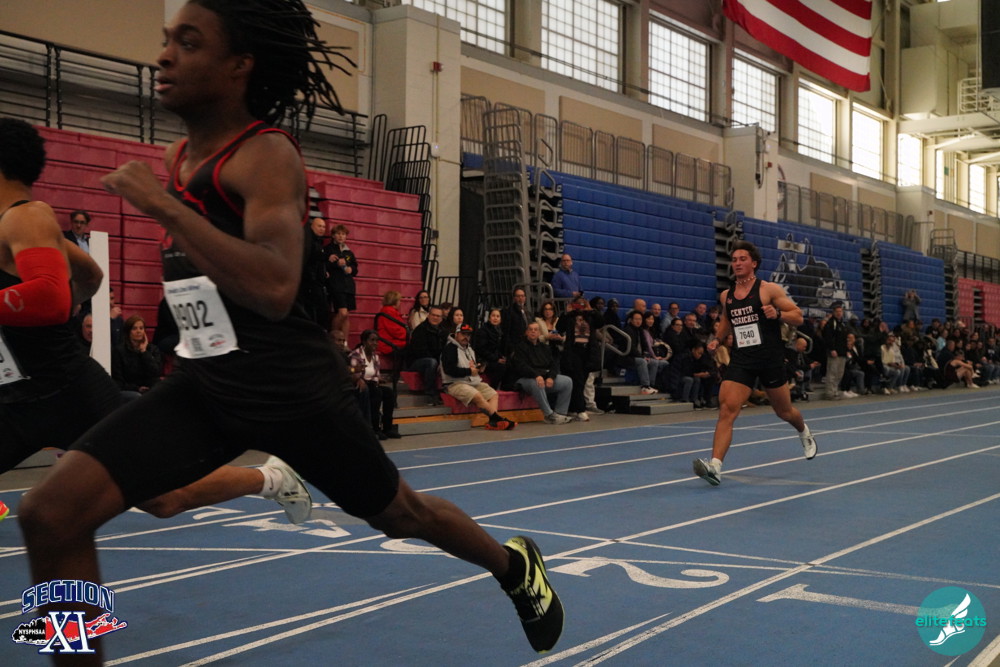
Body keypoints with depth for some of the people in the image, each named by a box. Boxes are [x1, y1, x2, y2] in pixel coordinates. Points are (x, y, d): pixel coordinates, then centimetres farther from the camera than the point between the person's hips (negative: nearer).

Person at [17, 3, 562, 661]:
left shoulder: (265, 156, -18)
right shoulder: (179, 158, 7)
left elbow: (276, 289, -35)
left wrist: (162, 206, -34)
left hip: (291, 386, -6)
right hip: (206, 382, 7)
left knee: (400, 514, 17)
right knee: (52, 513, -12)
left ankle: (516, 566, 49)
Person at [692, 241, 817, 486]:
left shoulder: (769, 289, -5)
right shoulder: (726, 295, 8)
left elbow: (798, 317, -3)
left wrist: (777, 313, -23)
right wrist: (718, 339, 10)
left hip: (770, 358, -3)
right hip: (741, 359, 3)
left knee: (784, 411, 15)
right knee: (726, 409, -16)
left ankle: (804, 432, 51)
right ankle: (715, 467, -24)